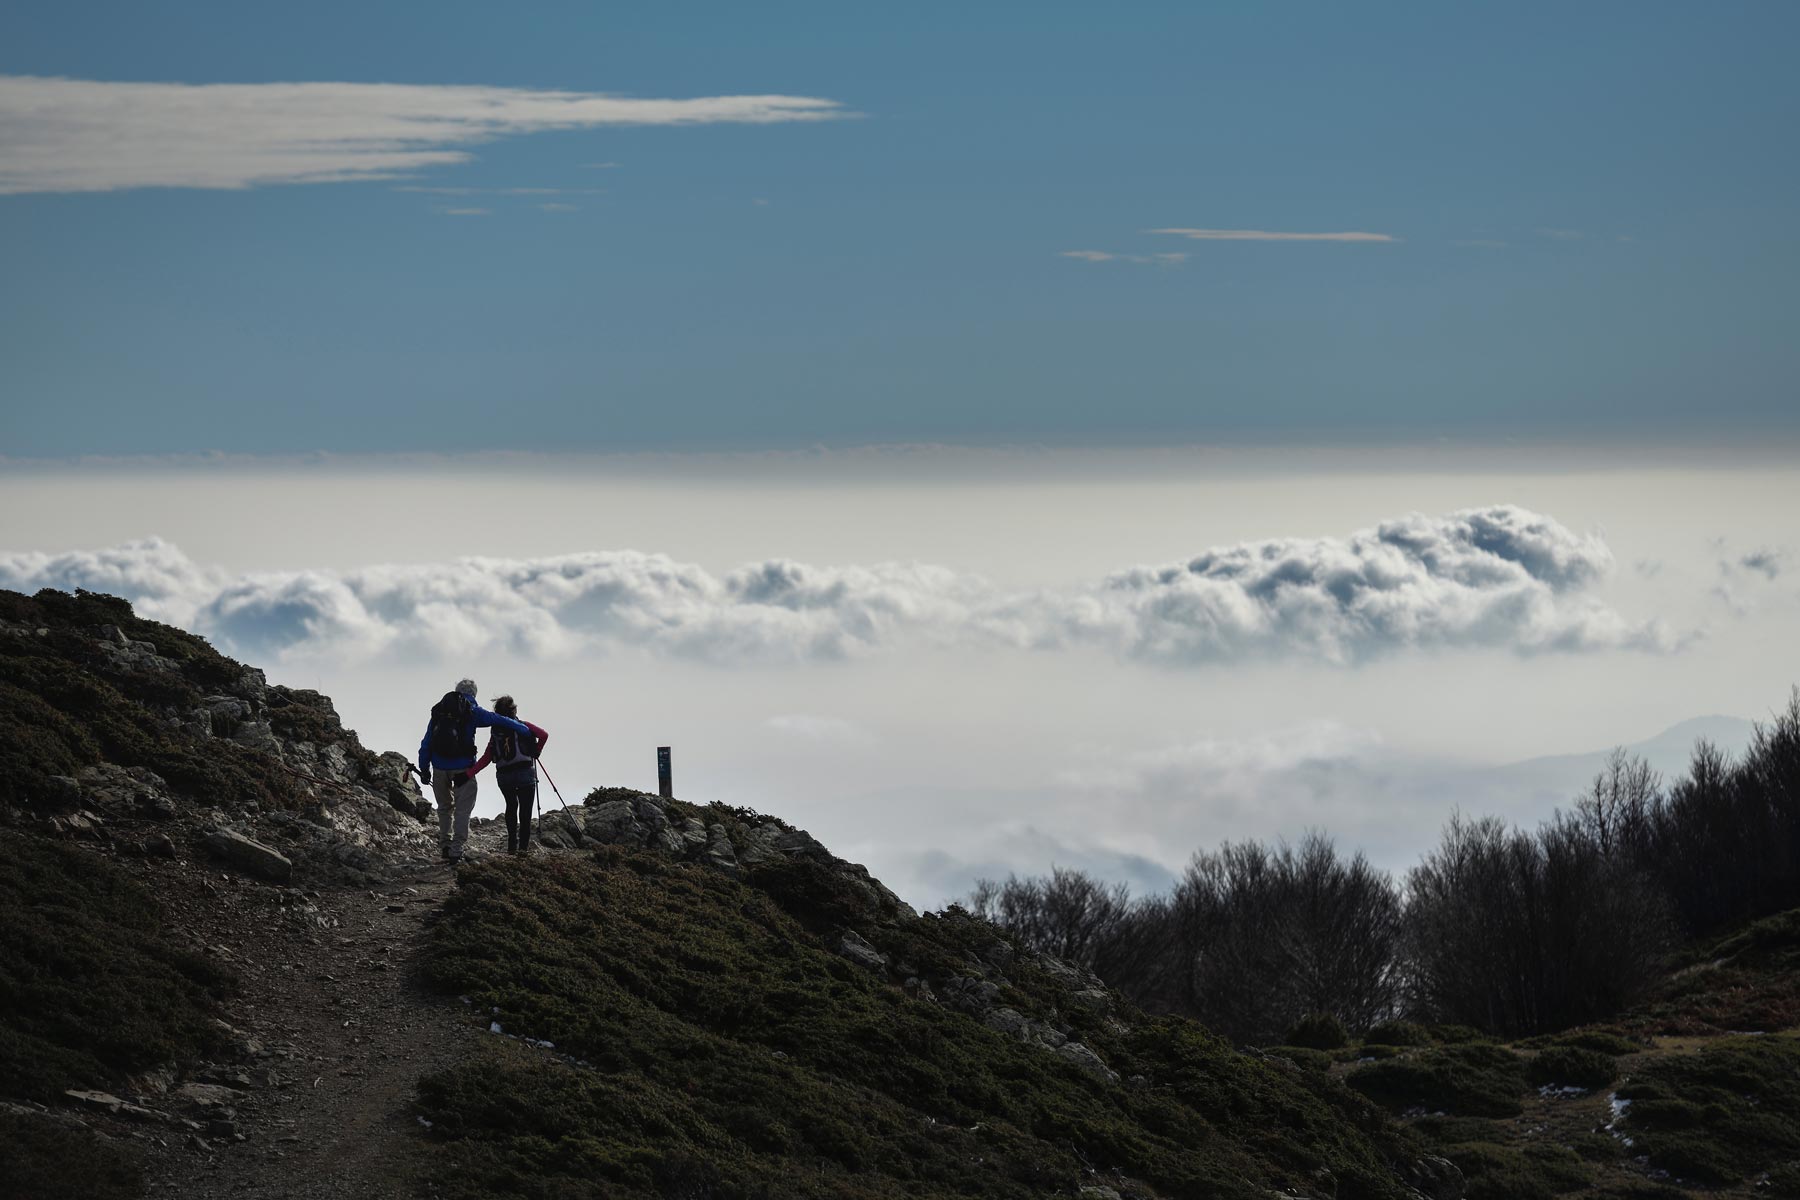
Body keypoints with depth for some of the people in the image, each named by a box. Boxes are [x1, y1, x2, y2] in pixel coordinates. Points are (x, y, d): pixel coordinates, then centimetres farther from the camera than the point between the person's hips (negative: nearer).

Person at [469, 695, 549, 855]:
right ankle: (523, 846, -8)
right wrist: (536, 752, 5)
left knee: (511, 806, 22)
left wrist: (469, 773, 2)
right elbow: (544, 735, -12)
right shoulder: (522, 726, -1)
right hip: (525, 773, -4)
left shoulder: (495, 732, 8)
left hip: (503, 776, 4)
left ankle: (512, 844, 17)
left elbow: (486, 758, 1)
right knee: (525, 809, 1)